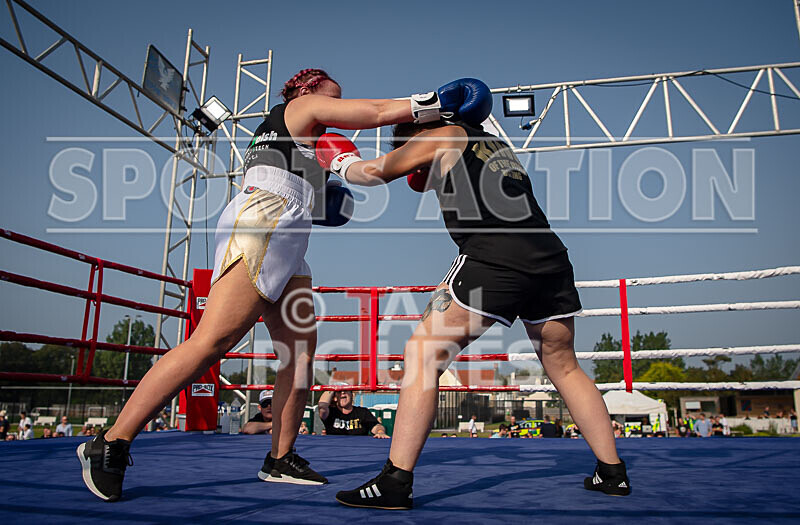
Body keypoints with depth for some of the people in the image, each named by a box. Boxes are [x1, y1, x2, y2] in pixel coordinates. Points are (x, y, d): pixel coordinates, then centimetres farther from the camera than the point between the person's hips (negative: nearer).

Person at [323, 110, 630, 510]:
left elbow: (372, 173, 19)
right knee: (564, 368, 20)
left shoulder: (444, 135, 13)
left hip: (494, 257, -7)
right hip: (551, 257, 8)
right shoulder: (497, 145, 31)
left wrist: (341, 163, 39)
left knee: (423, 356, -2)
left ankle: (395, 482, -5)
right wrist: (438, 181, 45)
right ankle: (613, 473, 25)